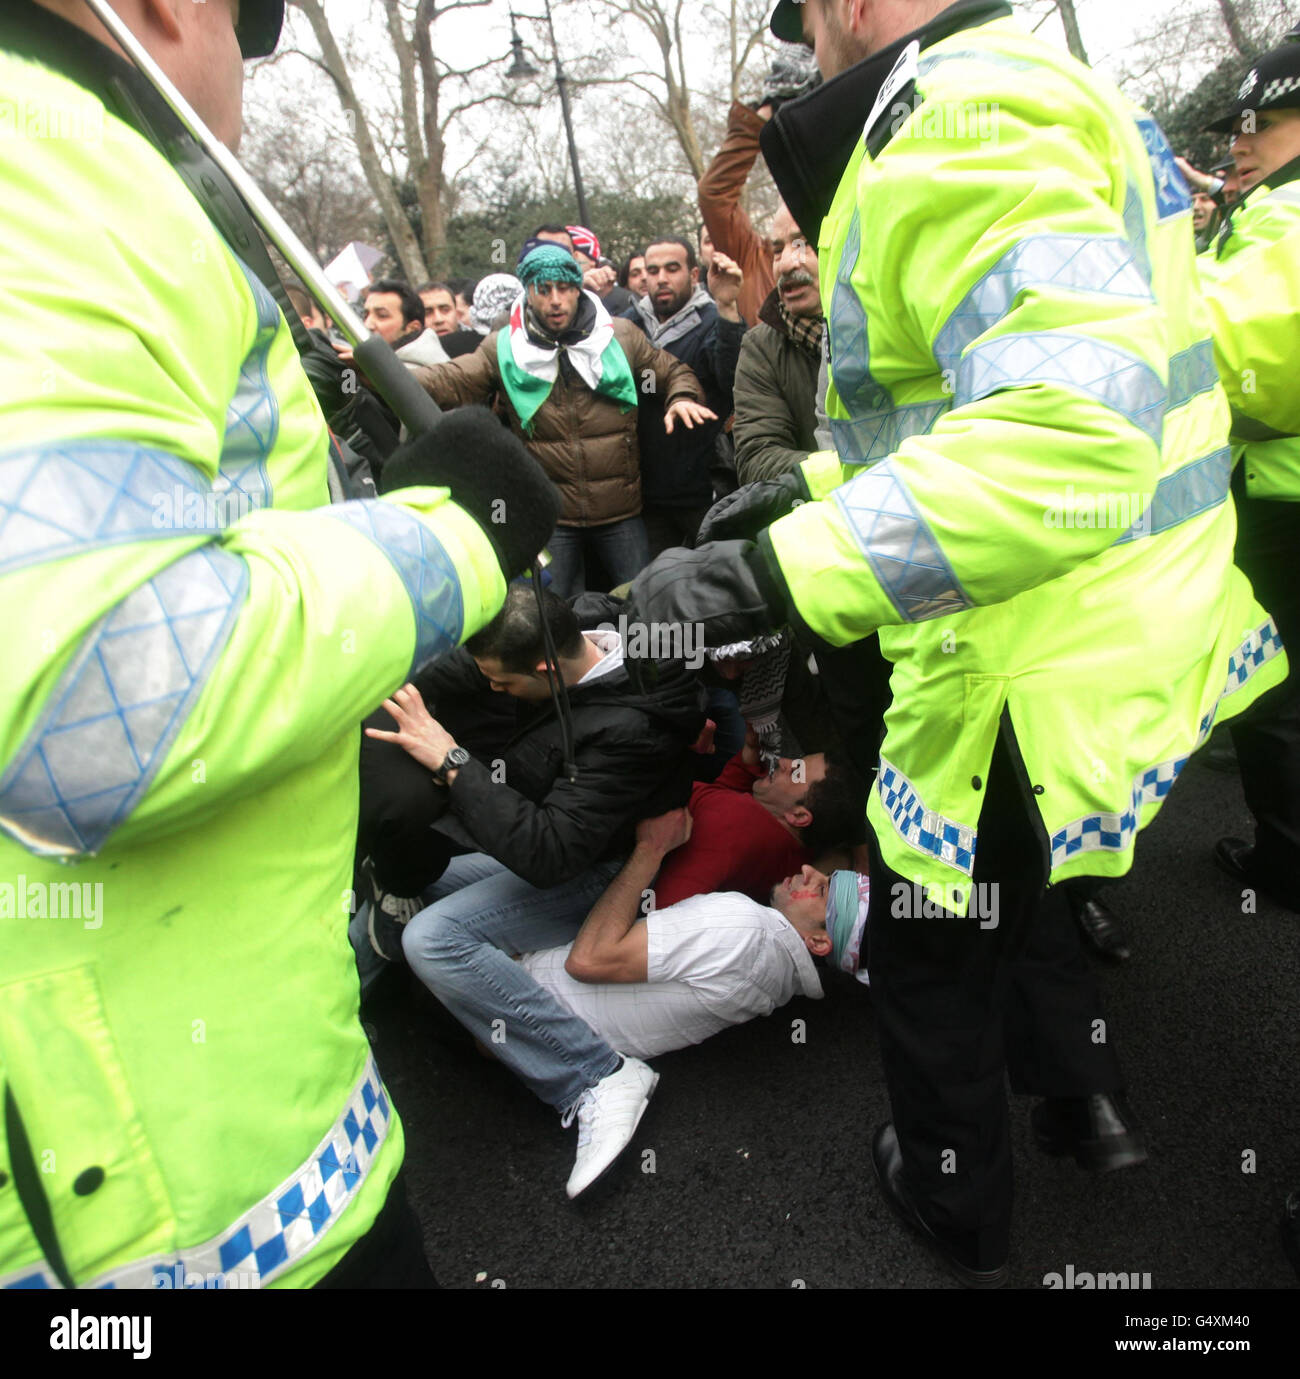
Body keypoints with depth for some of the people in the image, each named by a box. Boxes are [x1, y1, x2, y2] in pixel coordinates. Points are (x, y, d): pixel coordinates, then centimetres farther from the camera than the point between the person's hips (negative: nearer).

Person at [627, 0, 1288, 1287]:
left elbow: (1069, 436, -37)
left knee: (929, 946, 13)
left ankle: (955, 1210, 39)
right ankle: (1084, 1095, 49)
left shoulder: (962, 122, -20)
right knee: (999, 881, 31)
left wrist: (773, 573, -37)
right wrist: (813, 485, 19)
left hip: (1033, 674, -10)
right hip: (1124, 621, 10)